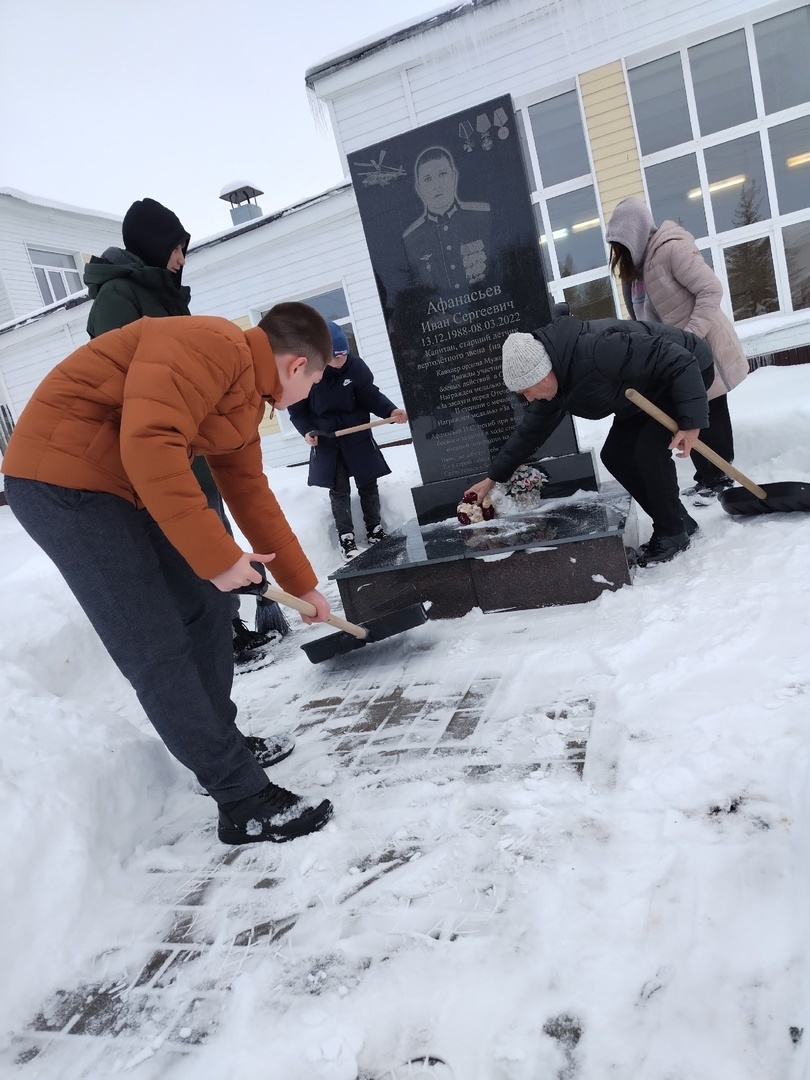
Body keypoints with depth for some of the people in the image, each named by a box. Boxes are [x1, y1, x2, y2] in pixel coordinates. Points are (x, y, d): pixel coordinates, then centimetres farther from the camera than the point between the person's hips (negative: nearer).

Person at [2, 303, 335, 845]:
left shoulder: (246, 395, 13)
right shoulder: (213, 345, -18)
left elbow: (252, 495, 19)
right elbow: (149, 441, -32)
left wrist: (302, 585, 23)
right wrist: (217, 556, -27)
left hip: (128, 490, 10)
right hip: (64, 478, -10)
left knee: (205, 606, 13)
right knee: (159, 652, -8)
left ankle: (222, 744, 30)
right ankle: (245, 801, 1)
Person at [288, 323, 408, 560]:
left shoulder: (355, 365, -14)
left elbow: (371, 395, -7)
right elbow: (296, 409, -4)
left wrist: (391, 411, -23)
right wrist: (307, 431, -18)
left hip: (357, 435, 2)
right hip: (325, 441, -2)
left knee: (368, 484, 9)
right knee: (339, 489, 4)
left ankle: (374, 529, 27)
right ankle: (346, 536, 17)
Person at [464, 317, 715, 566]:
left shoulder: (597, 351, -39)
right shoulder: (554, 385, -10)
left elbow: (679, 361, -34)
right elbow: (531, 430, 4)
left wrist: (691, 421, -34)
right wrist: (493, 478, 6)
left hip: (688, 370, -9)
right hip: (649, 389, 9)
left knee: (649, 448, -23)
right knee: (614, 455, 3)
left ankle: (673, 533, -3)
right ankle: (678, 522, 15)